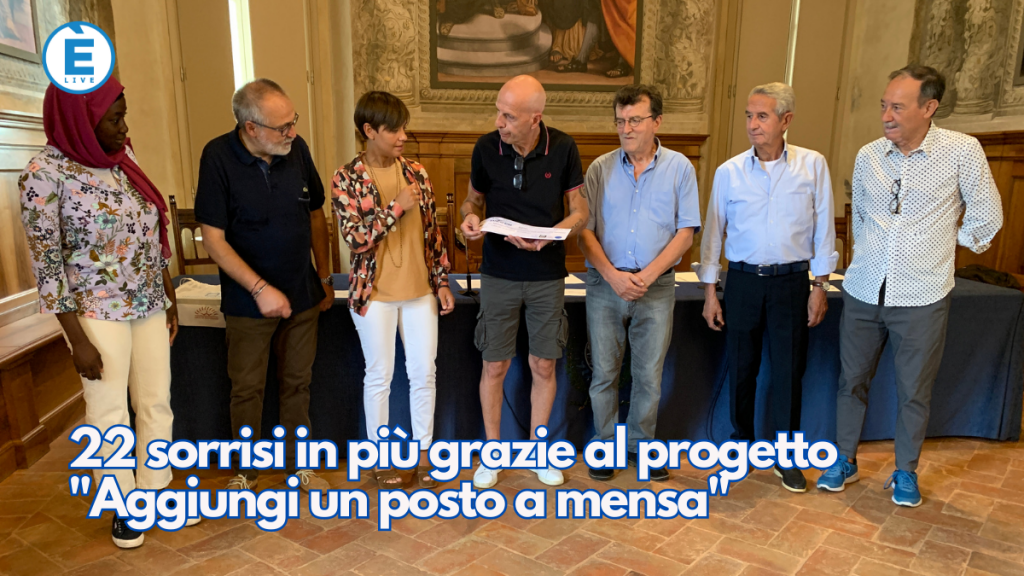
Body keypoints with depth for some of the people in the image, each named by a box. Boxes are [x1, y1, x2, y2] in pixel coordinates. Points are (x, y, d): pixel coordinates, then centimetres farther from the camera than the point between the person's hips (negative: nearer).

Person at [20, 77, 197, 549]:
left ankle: (155, 492, 31)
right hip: (99, 314, -5)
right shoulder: (45, 173, -14)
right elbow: (46, 264, -14)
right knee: (109, 414, 9)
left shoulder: (123, 158, 3)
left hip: (149, 306, 6)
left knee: (157, 403, 13)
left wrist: (170, 299, 12)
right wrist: (78, 341, -14)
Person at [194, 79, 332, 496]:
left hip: (302, 294, 3)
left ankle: (297, 463, 31)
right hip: (249, 300, -3)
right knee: (247, 389, 10)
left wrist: (324, 277, 8)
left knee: (298, 383, 14)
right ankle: (246, 470, 31)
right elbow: (213, 238, -15)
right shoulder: (218, 157, -15)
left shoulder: (296, 149, -5)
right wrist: (260, 288, -21)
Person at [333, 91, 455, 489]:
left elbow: (432, 231, 6)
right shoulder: (347, 178, -8)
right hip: (375, 294, -3)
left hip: (420, 291, 4)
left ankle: (423, 452, 28)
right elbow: (355, 239, -17)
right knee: (379, 377, 9)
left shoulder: (416, 173, 3)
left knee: (424, 373, 10)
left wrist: (442, 282, 4)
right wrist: (397, 207, -19)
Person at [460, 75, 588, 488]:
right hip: (499, 275, 0)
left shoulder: (563, 148, -9)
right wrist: (470, 217, -17)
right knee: (495, 366, 7)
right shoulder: (486, 148, -9)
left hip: (547, 275, 0)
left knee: (544, 366, 9)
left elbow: (580, 211, -2)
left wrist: (547, 236, -21)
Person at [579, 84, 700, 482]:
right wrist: (612, 275, -13)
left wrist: (646, 275, -12)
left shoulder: (679, 168, 2)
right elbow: (584, 230, 0)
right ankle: (607, 445, 25)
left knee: (649, 374, 9)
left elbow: (686, 232, -2)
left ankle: (642, 443, 28)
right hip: (605, 283, 0)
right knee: (604, 372, 7)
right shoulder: (601, 169, 3)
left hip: (656, 286, 0)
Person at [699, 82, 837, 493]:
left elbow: (823, 229, 3)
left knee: (789, 370, 3)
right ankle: (742, 441, 28)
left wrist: (820, 285, 0)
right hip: (743, 279, 1)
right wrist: (710, 291, 2)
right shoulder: (729, 172, 0)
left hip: (791, 280, 0)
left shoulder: (813, 165, -1)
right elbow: (713, 231, 4)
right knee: (741, 367, 9)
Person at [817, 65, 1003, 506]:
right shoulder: (868, 156, 1)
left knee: (914, 391, 10)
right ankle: (845, 461, 30)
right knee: (852, 381, 12)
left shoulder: (962, 152, -9)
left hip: (921, 299, -3)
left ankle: (906, 472, 31)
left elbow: (986, 217, 3)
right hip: (863, 292, 3)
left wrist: (945, 246, 11)